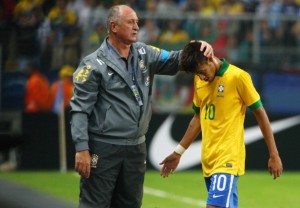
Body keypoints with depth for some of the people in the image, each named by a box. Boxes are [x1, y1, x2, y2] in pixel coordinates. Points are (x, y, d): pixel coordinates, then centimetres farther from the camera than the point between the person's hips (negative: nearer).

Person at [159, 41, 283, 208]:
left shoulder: (238, 77, -9)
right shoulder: (199, 80, 10)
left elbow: (260, 114, -3)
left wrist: (274, 155, -2)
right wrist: (178, 152, 22)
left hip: (228, 161, -7)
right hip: (208, 161, 7)